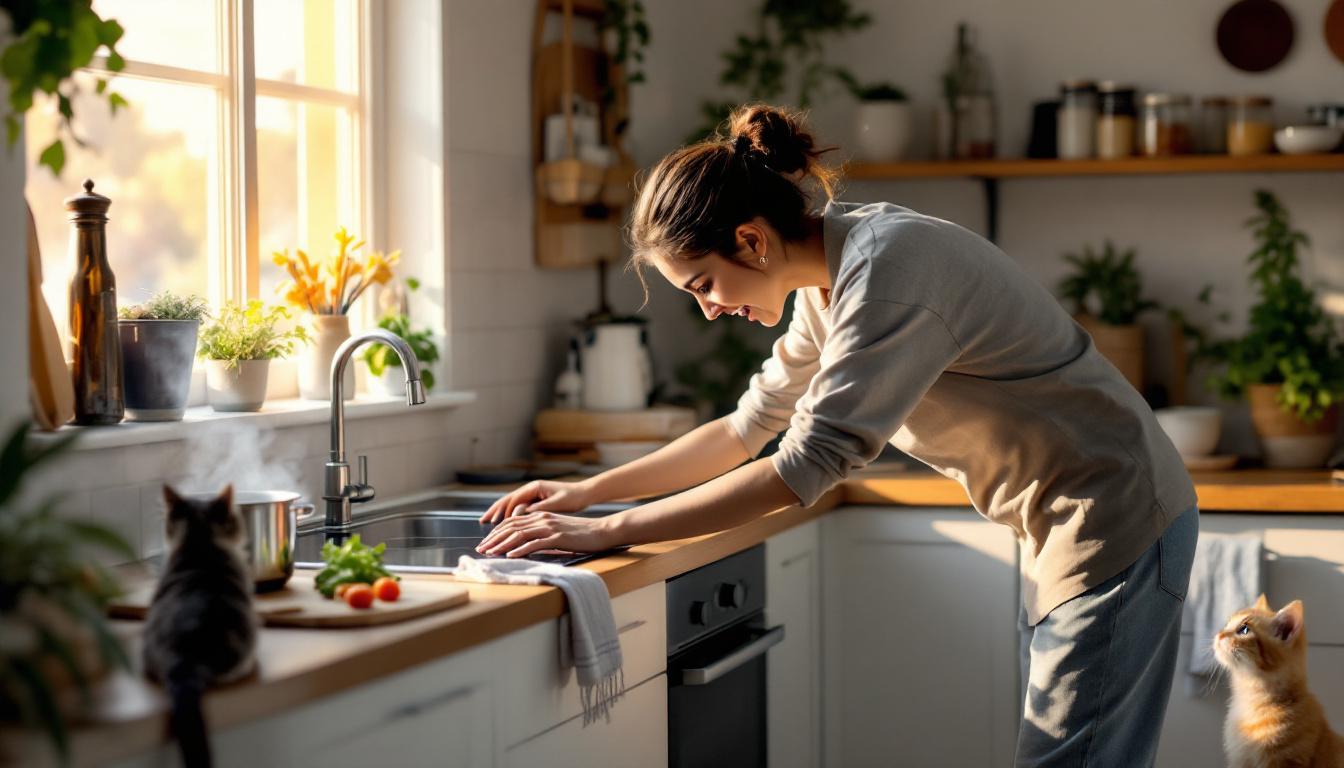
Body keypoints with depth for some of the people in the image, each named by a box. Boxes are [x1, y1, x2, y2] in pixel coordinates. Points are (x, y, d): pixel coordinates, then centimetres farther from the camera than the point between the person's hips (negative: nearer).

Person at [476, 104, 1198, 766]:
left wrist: (607, 532, -27)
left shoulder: (888, 269, -26)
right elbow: (747, 427, 14)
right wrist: (586, 492, 7)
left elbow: (808, 463, -30)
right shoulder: (830, 281, 5)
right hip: (1058, 525, 9)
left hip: (1114, 520, -9)